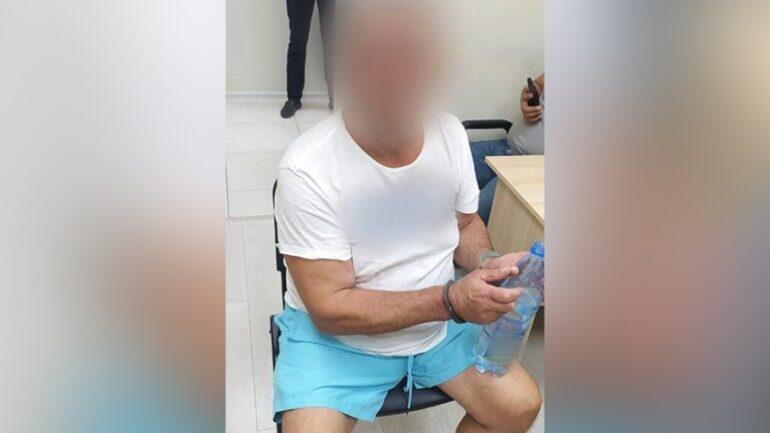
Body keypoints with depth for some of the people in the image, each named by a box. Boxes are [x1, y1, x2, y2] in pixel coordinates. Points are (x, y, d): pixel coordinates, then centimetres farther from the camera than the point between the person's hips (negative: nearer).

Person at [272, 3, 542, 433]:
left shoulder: (450, 131, -9)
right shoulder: (307, 169, -25)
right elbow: (330, 309, -23)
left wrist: (487, 262, -15)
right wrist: (451, 300, -30)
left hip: (440, 318, 4)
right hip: (338, 334, -4)